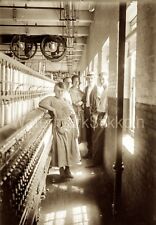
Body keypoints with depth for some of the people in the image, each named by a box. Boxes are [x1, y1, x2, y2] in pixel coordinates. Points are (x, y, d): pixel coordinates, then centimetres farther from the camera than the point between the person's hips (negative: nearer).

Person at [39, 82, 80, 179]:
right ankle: (62, 170, 13)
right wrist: (52, 109, -18)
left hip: (69, 127, 4)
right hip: (59, 127, -4)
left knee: (69, 148, 6)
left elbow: (73, 116, 10)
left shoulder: (67, 102, 13)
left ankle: (68, 169, 20)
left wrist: (76, 128, 3)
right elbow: (41, 103, -18)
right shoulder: (51, 99, 2)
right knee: (60, 148, -1)